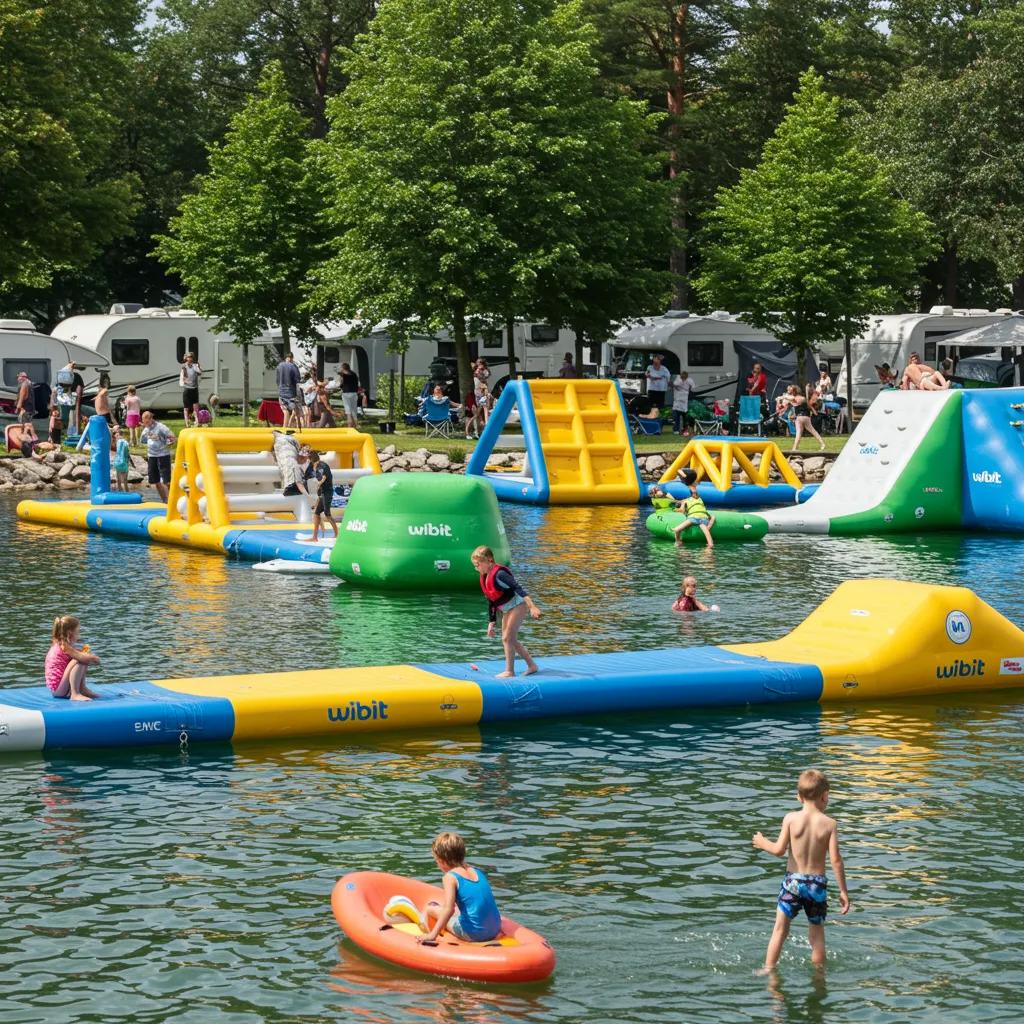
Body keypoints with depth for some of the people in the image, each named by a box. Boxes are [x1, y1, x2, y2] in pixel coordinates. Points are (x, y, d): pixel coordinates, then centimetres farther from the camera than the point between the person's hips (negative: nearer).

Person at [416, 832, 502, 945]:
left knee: (430, 908, 11)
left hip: (472, 934, -7)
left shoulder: (450, 877, -9)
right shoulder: (476, 871, 12)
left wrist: (432, 935, -21)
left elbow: (449, 909, -21)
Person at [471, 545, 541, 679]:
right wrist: (491, 623, 15)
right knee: (511, 640, 14)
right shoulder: (484, 578, 6)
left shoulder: (499, 574, -23)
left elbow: (518, 588, -30)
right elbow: (491, 602, 15)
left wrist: (532, 607, -38)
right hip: (507, 610, 10)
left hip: (518, 605, -10)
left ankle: (509, 671, -3)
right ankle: (531, 665, 23)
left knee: (507, 638, -10)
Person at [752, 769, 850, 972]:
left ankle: (768, 968, 7)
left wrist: (763, 843, 14)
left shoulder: (791, 818, -7)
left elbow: (779, 850, -7)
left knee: (780, 929, 7)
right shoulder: (829, 824, -6)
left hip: (793, 881, 0)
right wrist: (843, 891, -2)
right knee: (817, 934, 12)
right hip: (817, 883, 0)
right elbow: (835, 859, -8)